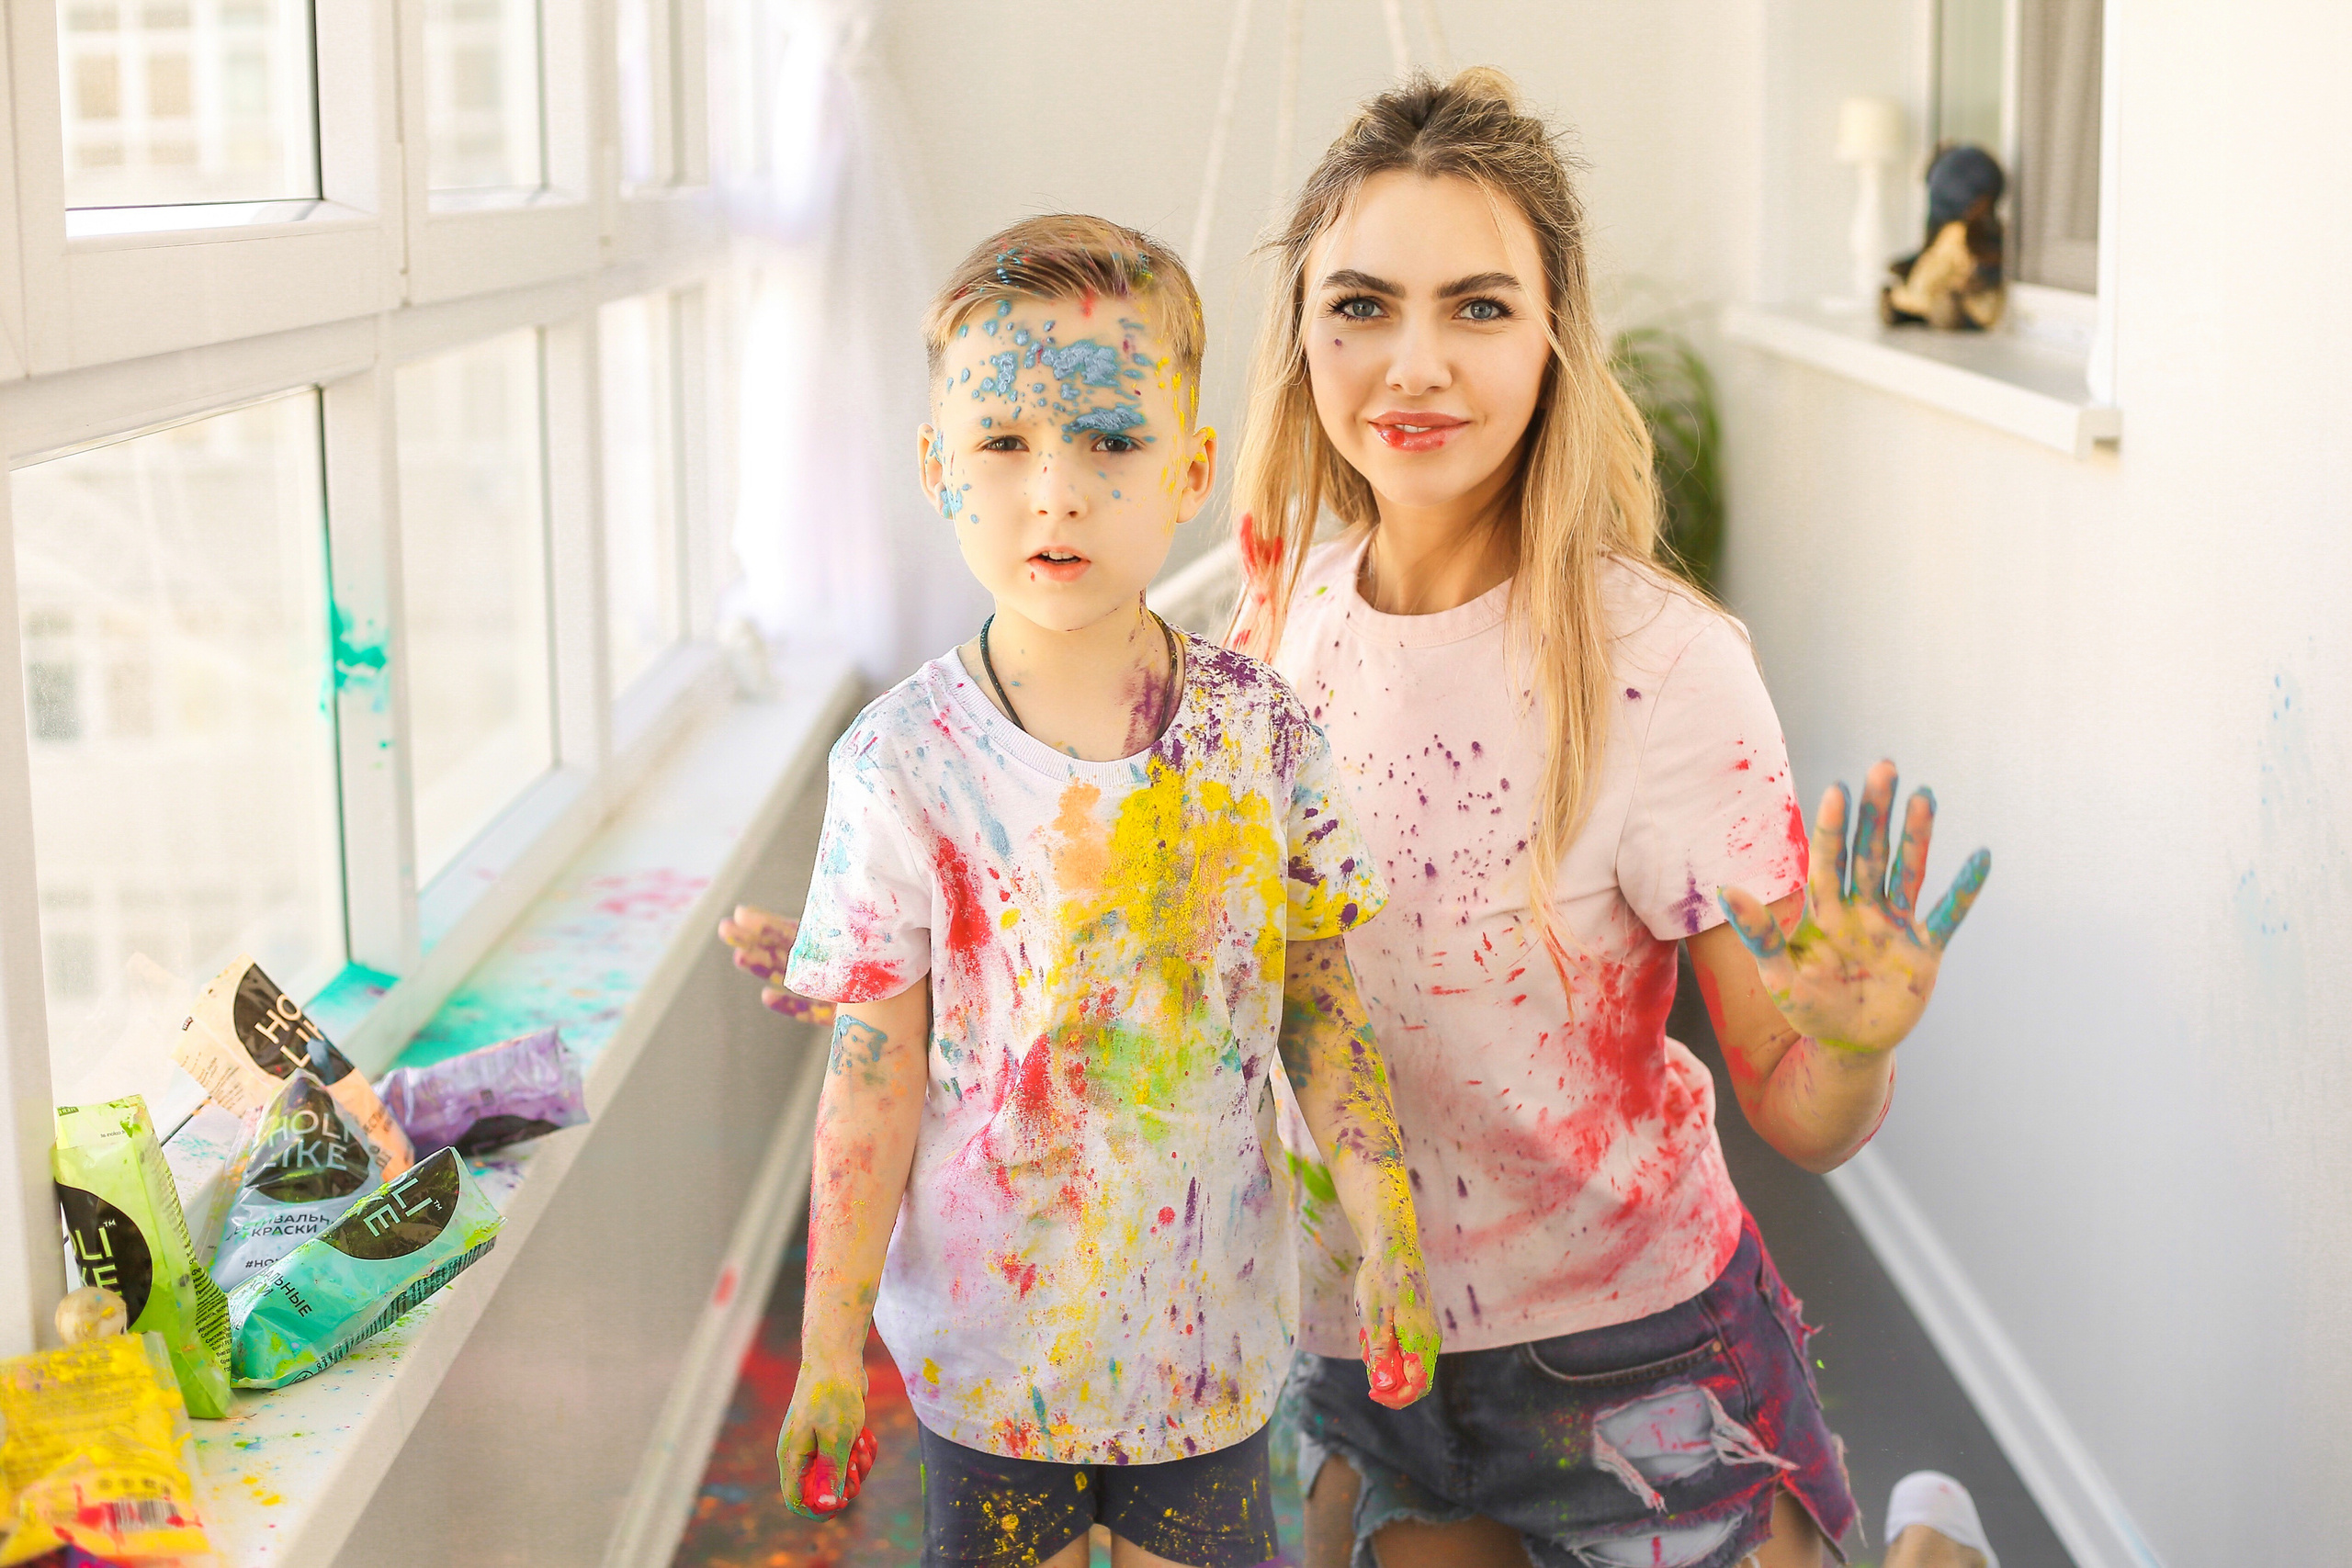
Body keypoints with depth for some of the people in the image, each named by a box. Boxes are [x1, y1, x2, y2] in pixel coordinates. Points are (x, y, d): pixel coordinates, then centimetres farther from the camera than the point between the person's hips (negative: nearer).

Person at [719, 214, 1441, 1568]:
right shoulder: (907, 763, -14)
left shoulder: (1265, 731, -8)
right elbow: (874, 1074, -9)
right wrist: (830, 1344, -6)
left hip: (1212, 1326, 2)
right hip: (992, 1327, -1)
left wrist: (1391, 1237, -2)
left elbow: (1321, 1001, 2)